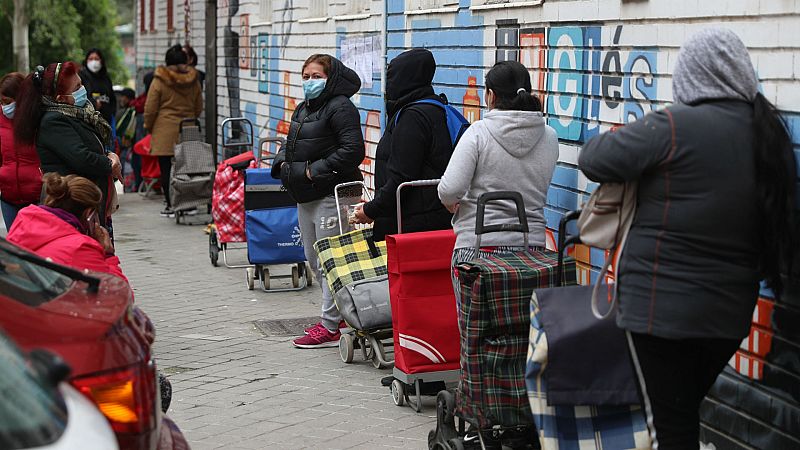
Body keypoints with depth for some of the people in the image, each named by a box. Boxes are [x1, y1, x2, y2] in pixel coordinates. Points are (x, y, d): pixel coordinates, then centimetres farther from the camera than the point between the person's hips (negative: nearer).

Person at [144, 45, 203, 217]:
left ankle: (171, 205, 2)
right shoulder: (193, 81, 5)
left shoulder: (159, 81, -6)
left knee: (166, 169, 2)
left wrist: (148, 126, 12)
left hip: (164, 132, -4)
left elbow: (150, 109, -4)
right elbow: (199, 107, 15)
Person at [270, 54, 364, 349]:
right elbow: (292, 145, 29)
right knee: (313, 259, 16)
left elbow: (352, 151, -22)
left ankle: (331, 327, -2)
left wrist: (316, 170, -19)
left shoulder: (340, 108, -12)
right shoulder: (303, 109, 18)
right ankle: (341, 313, 28)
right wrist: (283, 162, 7)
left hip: (330, 195, -11)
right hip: (305, 197, 11)